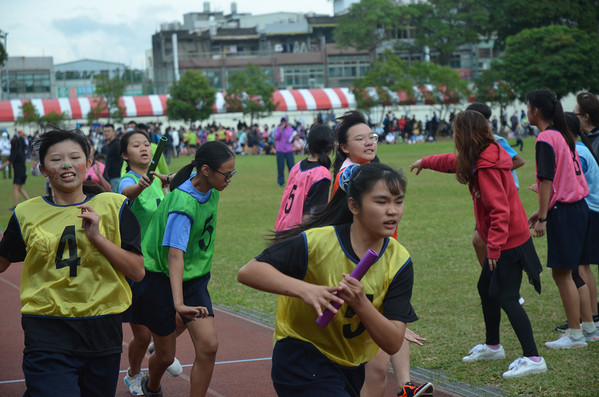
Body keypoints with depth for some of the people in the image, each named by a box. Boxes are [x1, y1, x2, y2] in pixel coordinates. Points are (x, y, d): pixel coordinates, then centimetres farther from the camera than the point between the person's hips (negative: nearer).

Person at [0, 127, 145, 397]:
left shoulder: (114, 207, 3)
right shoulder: (26, 213, 5)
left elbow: (137, 271, -1)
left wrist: (97, 237, -12)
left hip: (102, 334, 2)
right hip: (47, 335, -1)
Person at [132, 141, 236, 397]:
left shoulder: (210, 190, -6)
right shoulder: (183, 205, -30)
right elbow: (175, 254, -39)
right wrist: (179, 303, -50)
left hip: (194, 277, 6)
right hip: (161, 280, -6)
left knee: (208, 346, -12)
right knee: (166, 356, 8)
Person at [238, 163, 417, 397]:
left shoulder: (399, 261, -11)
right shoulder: (317, 242, -20)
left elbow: (393, 344, -16)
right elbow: (247, 272, -25)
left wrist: (361, 304, -33)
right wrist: (304, 289, -38)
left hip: (351, 369, 6)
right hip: (301, 361, -5)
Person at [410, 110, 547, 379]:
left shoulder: (486, 166, -23)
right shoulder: (486, 156, 8)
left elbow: (499, 209, -27)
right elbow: (453, 161, 29)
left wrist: (494, 246, -25)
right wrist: (425, 162, 43)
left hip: (508, 241, -10)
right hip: (502, 240, 10)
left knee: (507, 298, -12)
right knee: (486, 289, 21)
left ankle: (532, 358, -12)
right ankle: (492, 346, 36)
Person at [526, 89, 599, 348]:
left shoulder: (546, 139, -13)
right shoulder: (564, 135, 15)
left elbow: (547, 181, -18)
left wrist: (542, 217, -16)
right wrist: (542, 210, 22)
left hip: (563, 211, -9)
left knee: (561, 273, -4)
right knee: (573, 271, 14)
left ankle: (575, 334, -1)